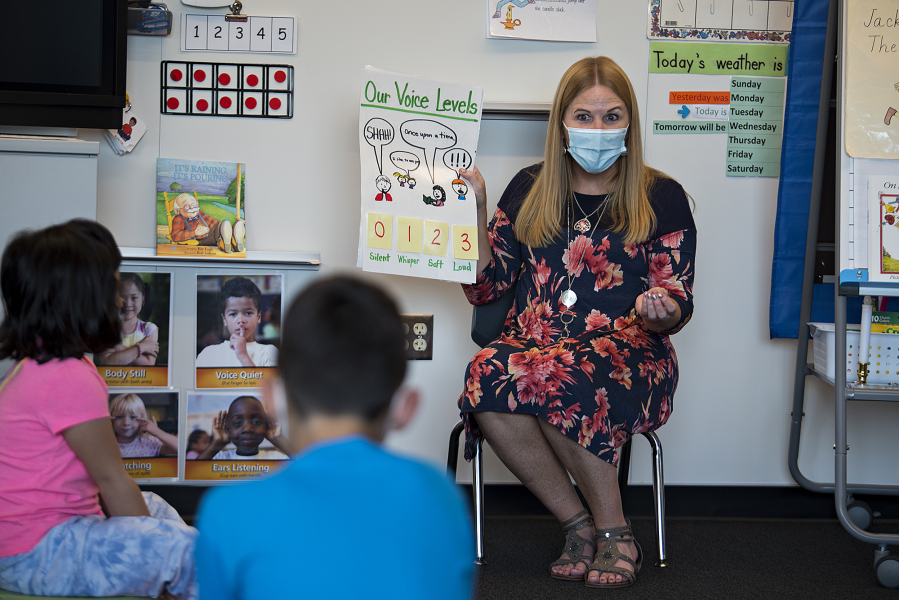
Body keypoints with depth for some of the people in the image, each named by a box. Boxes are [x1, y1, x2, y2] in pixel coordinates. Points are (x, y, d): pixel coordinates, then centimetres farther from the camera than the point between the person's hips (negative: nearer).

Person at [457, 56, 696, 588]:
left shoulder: (661, 197, 8)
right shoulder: (530, 190, 16)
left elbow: (678, 310, 4)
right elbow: (484, 285, 14)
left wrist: (659, 310, -20)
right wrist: (474, 208, 5)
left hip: (627, 351, -3)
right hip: (535, 341, 3)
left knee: (554, 379, -38)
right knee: (486, 377, -33)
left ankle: (615, 533, -18)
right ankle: (580, 525, -18)